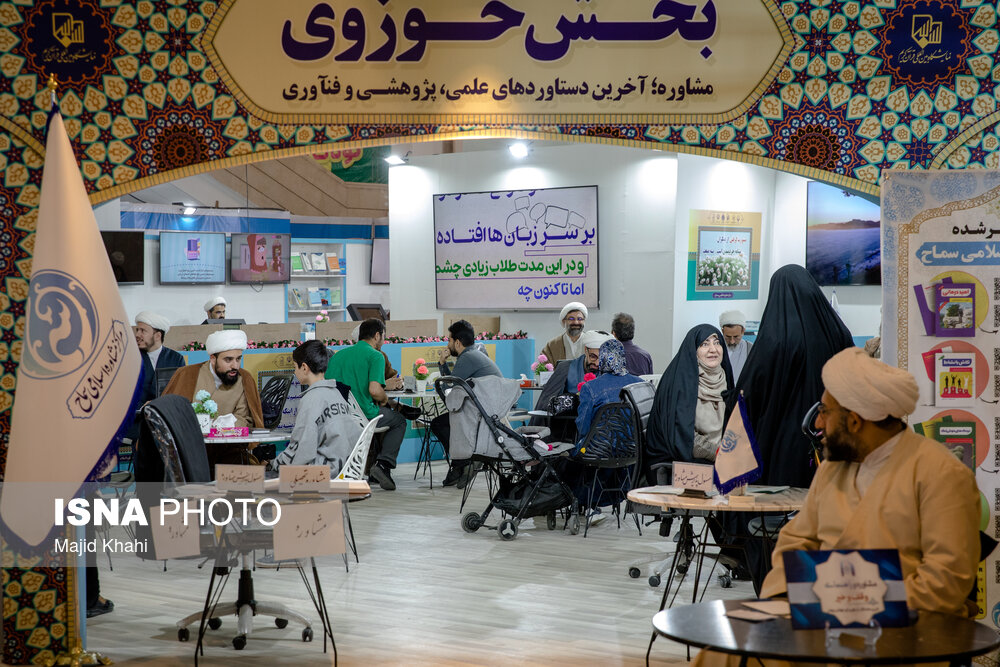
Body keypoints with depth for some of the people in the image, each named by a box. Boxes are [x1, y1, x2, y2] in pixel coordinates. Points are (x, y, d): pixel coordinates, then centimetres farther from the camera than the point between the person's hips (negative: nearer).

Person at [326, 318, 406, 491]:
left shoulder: (338, 355, 13)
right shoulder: (375, 356, -7)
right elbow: (374, 390, -20)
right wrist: (385, 399, 3)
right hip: (363, 416, -7)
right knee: (399, 421, 22)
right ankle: (383, 463, 3)